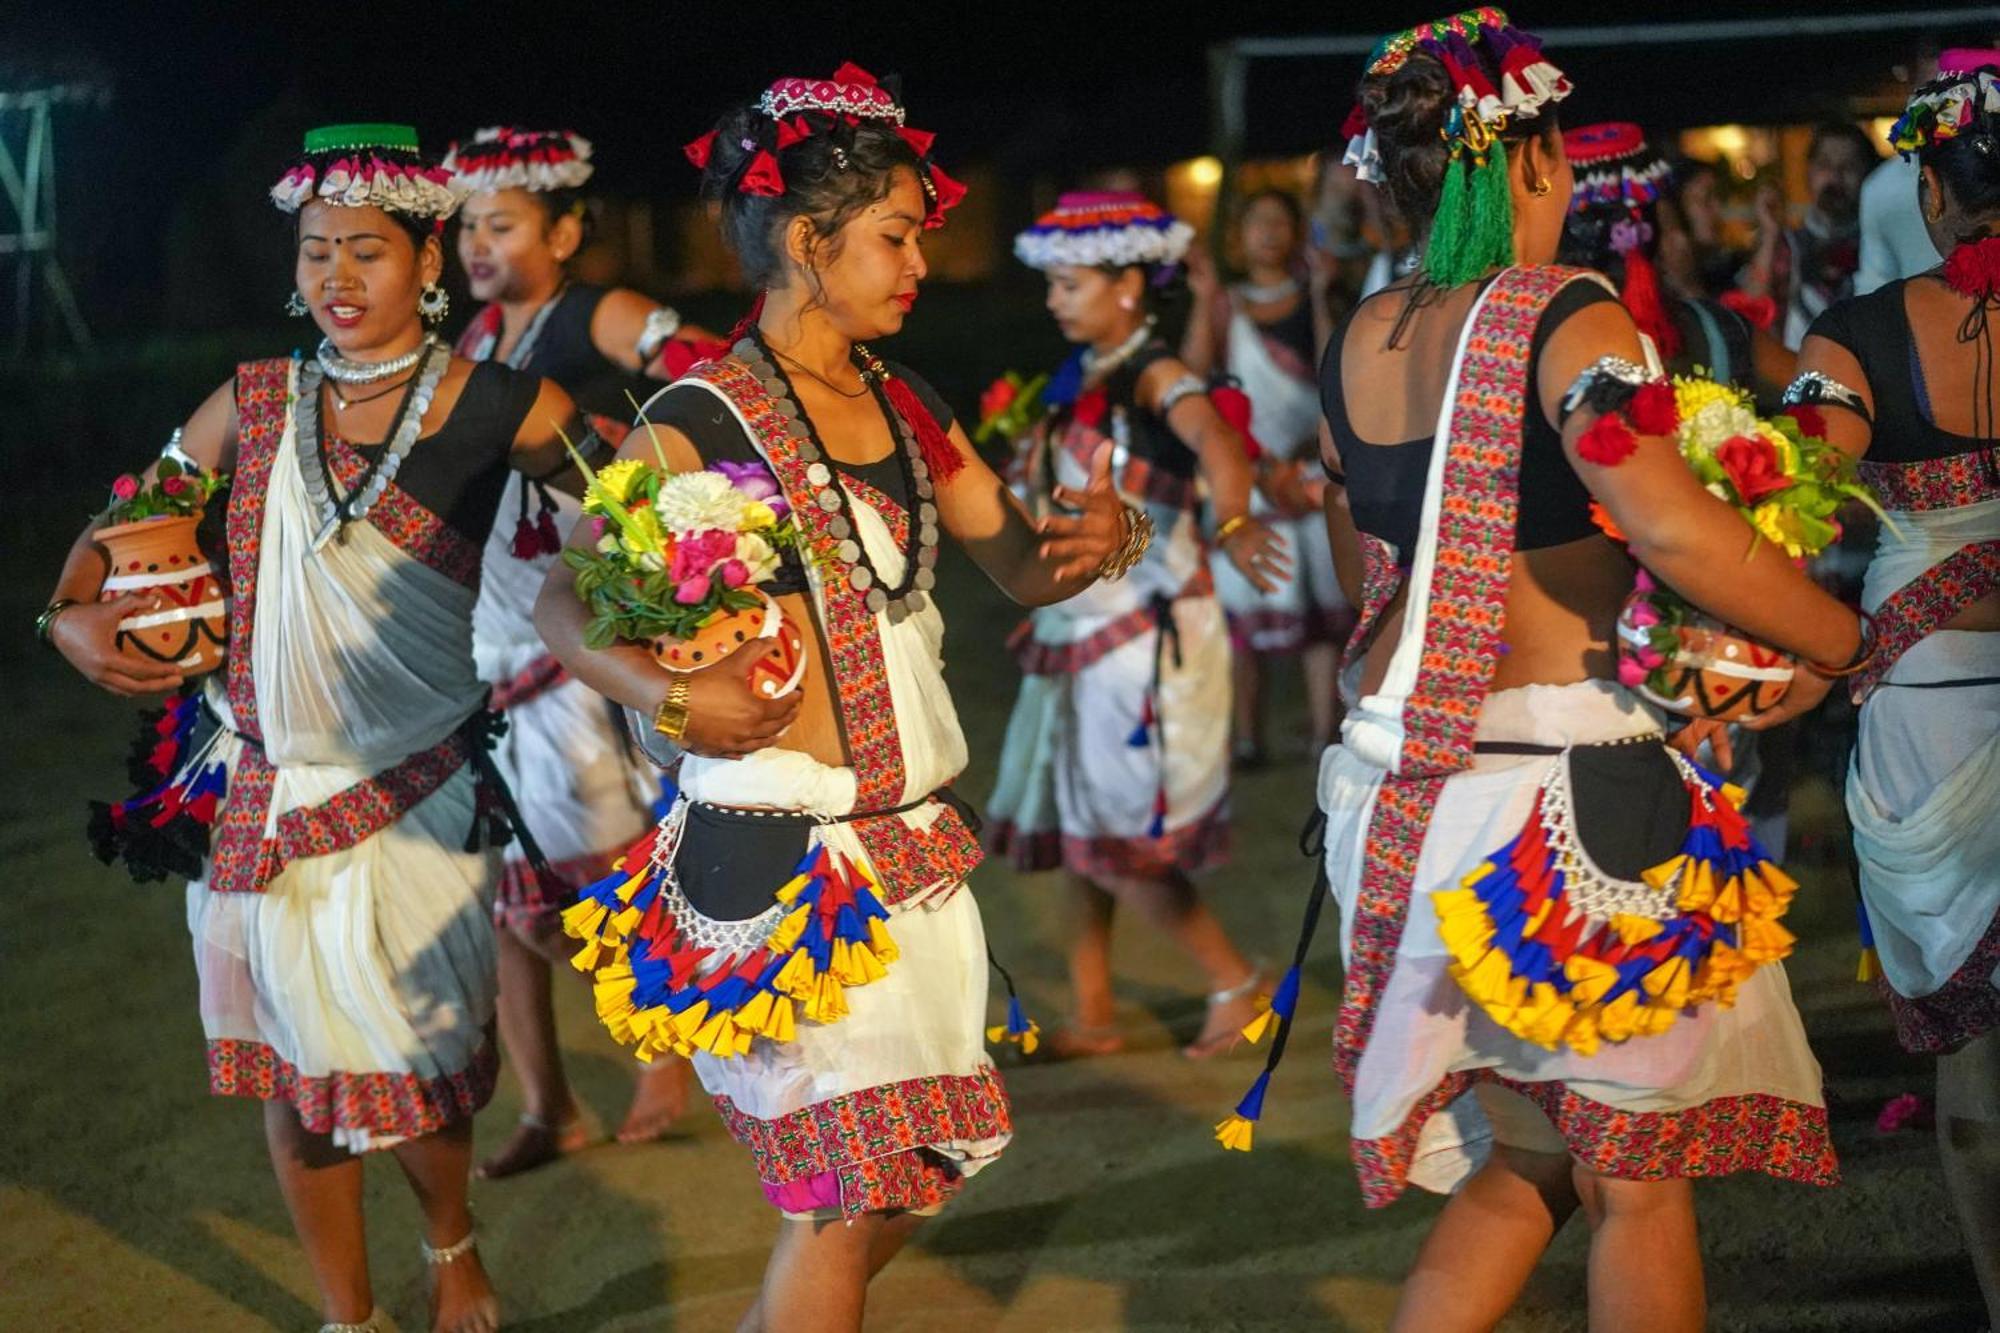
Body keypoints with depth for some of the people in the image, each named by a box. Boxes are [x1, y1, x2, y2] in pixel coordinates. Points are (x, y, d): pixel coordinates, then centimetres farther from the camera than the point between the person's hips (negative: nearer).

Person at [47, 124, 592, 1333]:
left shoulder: (497, 410, -7)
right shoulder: (255, 404, 3)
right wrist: (73, 615, -5)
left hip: (415, 806, -3)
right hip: (264, 797, 3)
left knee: (413, 1075, 1)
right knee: (293, 1075, 11)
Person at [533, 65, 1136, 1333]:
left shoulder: (909, 408, 9)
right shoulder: (700, 423, -11)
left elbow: (1020, 564, 14)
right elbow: (562, 599, -11)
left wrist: (1099, 539, -8)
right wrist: (668, 695, -28)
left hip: (915, 841, 7)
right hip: (780, 854, -7)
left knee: (919, 1158, 14)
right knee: (847, 1188, -2)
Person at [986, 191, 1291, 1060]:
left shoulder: (1156, 378, -15)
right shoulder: (1079, 380, 9)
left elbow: (1218, 444, -36)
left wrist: (1232, 526, -53)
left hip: (1143, 641, -8)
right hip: (1078, 637, 8)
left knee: (1119, 844, -7)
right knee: (1075, 834, 11)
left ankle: (1234, 984, 9)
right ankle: (1092, 1017, 20)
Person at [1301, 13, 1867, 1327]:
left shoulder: (1358, 345, 9)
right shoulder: (1566, 320, -14)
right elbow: (1675, 530, -27)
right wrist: (1849, 644, -16)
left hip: (1402, 777, 7)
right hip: (1563, 787, -7)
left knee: (1525, 1157, 18)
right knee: (1640, 1171, 7)